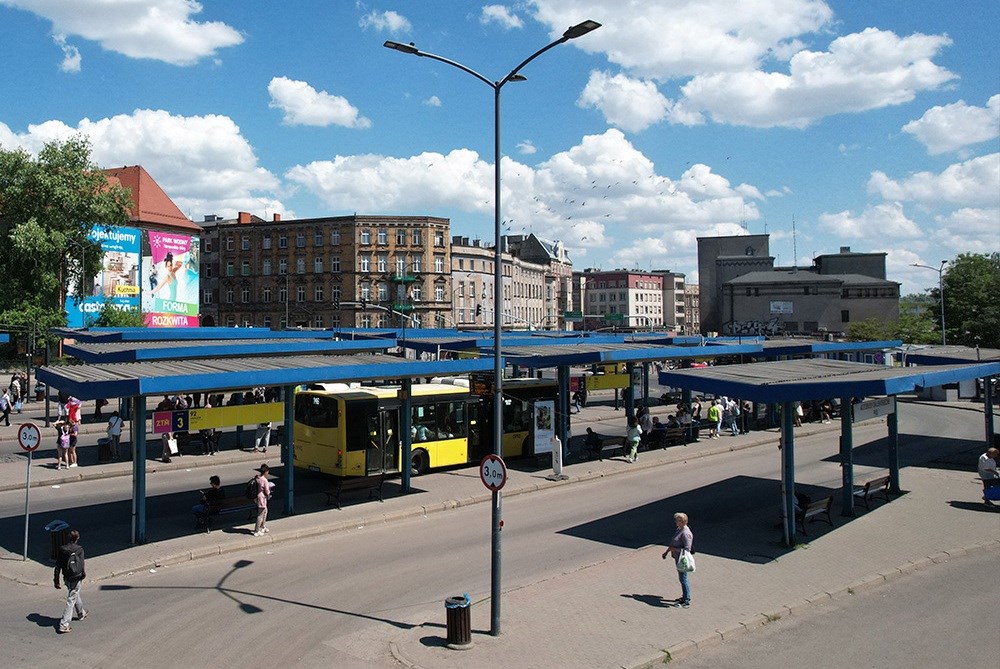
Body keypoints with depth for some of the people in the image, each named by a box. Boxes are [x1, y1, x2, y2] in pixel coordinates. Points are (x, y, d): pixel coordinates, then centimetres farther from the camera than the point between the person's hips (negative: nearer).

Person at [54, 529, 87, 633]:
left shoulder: (61, 549, -2)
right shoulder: (79, 549, -15)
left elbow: (57, 567, 1)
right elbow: (81, 566, -14)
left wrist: (56, 581, 7)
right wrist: (83, 574, 6)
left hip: (66, 578, 5)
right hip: (76, 578, -5)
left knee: (76, 595, 27)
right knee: (71, 601, 0)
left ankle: (81, 613, 48)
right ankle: (64, 625, -5)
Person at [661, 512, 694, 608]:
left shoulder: (685, 533, -24)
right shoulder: (679, 529, 7)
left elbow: (687, 549, -27)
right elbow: (673, 542, 20)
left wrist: (674, 549, -21)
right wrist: (667, 551, 19)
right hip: (677, 558, 10)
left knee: (683, 579, -2)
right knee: (681, 578, 20)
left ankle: (687, 601, 7)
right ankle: (685, 597, 33)